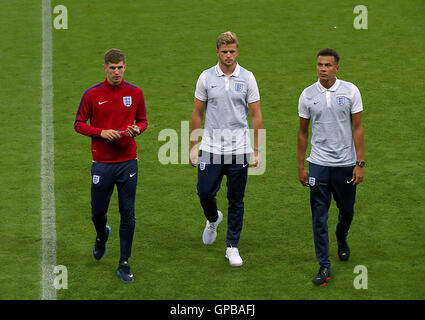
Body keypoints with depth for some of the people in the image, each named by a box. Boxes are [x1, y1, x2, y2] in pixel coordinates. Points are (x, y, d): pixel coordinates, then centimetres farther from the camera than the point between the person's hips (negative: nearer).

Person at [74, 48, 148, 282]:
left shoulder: (135, 93, 3)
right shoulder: (92, 94, -3)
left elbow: (142, 120, 14)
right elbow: (79, 124, 2)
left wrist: (137, 129, -9)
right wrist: (101, 132, -14)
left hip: (128, 162, 1)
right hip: (102, 163, 0)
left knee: (127, 214, -1)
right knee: (98, 211, 8)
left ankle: (124, 263, 7)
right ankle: (102, 236, 43)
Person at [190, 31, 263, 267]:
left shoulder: (247, 78, 0)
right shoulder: (206, 77, 2)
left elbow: (256, 116, 2)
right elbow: (197, 113, 7)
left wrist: (257, 151, -2)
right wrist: (193, 146, 3)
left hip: (239, 150, -1)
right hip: (210, 148, 1)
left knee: (236, 201, 3)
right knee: (205, 192, -2)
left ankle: (232, 247, 14)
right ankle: (213, 219, 31)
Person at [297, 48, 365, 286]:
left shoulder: (350, 91, -3)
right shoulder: (308, 95, 0)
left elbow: (357, 128, -1)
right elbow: (303, 132, 9)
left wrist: (359, 164, -6)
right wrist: (301, 166, 7)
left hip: (346, 163, 0)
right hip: (318, 165, 0)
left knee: (347, 210, 14)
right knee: (319, 217, -3)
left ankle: (342, 239, 46)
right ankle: (325, 266, 3)